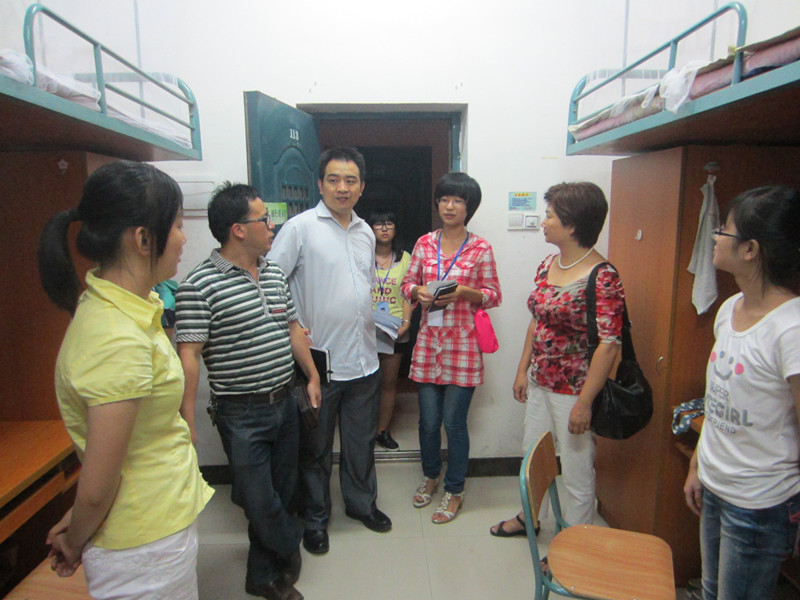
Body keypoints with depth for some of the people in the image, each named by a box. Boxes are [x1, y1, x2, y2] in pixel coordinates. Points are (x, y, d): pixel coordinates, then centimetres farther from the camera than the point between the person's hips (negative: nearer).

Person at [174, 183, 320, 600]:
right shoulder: (199, 285, -15)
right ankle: (289, 548, 37)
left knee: (281, 491, 16)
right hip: (241, 413, -7)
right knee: (259, 501, 4)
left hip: (284, 403, 7)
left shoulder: (274, 273, 7)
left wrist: (312, 375, 14)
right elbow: (189, 355, -17)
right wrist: (187, 420, -19)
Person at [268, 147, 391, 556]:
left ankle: (362, 502, 41)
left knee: (361, 441, 20)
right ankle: (315, 518, 32)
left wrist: (380, 314, 10)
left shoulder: (366, 232, 11)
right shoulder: (300, 227, -9)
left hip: (363, 359, 6)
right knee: (315, 447, 12)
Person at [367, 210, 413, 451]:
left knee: (389, 382, 9)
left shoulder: (405, 258, 7)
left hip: (395, 331, 2)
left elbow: (408, 295, 5)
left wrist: (406, 322, -8)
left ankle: (383, 431, 23)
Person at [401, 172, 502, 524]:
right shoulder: (424, 243, 6)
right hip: (429, 341, 3)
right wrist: (419, 291, -10)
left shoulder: (480, 248, -3)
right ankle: (431, 475, 39)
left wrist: (463, 292, -17)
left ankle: (454, 491, 26)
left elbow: (494, 295, 0)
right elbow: (408, 283, 12)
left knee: (454, 421, 5)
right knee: (428, 419, 12)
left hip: (463, 344, -3)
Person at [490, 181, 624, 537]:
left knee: (577, 472, 10)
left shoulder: (602, 278, -20)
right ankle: (529, 518, 48)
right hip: (539, 382, 8)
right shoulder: (547, 265, 5)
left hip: (574, 390, -8)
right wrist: (523, 370, 12)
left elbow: (608, 345, -21)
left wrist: (584, 402, -21)